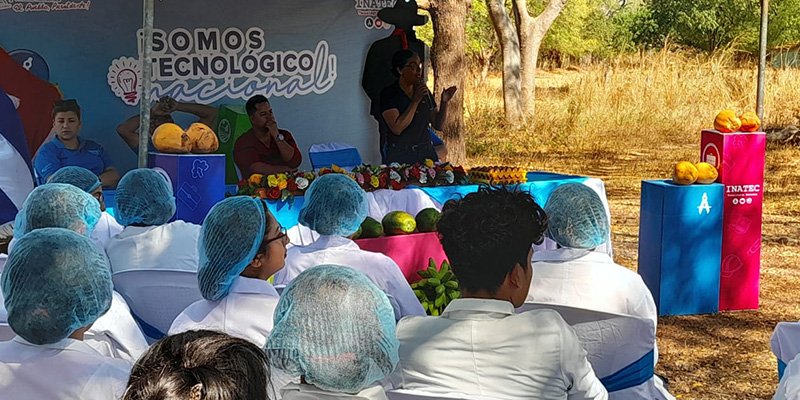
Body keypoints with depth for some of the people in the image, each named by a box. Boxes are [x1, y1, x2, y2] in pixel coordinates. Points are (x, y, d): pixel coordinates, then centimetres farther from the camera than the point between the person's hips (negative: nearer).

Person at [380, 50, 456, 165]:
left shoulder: (424, 92, 10)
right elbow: (396, 128, -18)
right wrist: (415, 101, -17)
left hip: (426, 153, 5)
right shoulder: (388, 93, -7)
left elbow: (438, 124, 12)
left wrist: (444, 102, -3)